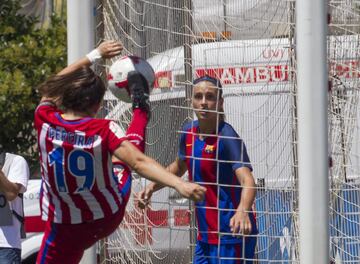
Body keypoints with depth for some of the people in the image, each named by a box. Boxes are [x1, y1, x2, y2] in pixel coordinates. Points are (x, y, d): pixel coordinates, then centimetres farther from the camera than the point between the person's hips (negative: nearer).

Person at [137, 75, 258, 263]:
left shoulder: (227, 137, -17)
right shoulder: (189, 132, 5)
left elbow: (247, 181, -30)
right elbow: (179, 167, 27)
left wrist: (242, 211, -49)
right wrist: (152, 187, 13)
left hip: (230, 239, -8)